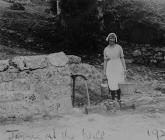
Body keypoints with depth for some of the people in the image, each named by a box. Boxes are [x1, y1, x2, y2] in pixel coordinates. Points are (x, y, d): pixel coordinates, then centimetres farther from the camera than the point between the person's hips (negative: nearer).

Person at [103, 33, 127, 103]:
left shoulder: (119, 47, 0)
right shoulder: (106, 49, 4)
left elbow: (122, 58, 2)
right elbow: (105, 61, 6)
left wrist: (124, 69, -3)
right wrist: (104, 72, 3)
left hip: (118, 67, -1)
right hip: (110, 68, 1)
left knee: (119, 84, -1)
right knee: (111, 84, -2)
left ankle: (118, 99, 12)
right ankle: (113, 99, 11)